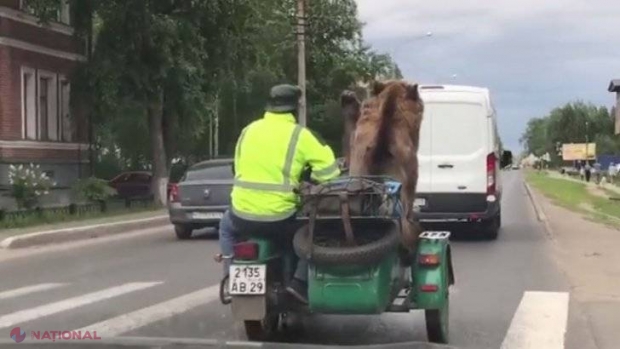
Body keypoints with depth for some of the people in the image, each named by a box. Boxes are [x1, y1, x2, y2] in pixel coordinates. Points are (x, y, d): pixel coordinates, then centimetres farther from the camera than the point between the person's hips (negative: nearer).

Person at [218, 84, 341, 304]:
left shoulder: (248, 131, 10)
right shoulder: (300, 135, -4)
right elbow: (329, 172, -4)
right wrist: (310, 185, 16)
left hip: (242, 215, 4)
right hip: (280, 217, -4)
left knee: (227, 225, 37)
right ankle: (300, 282, 4)